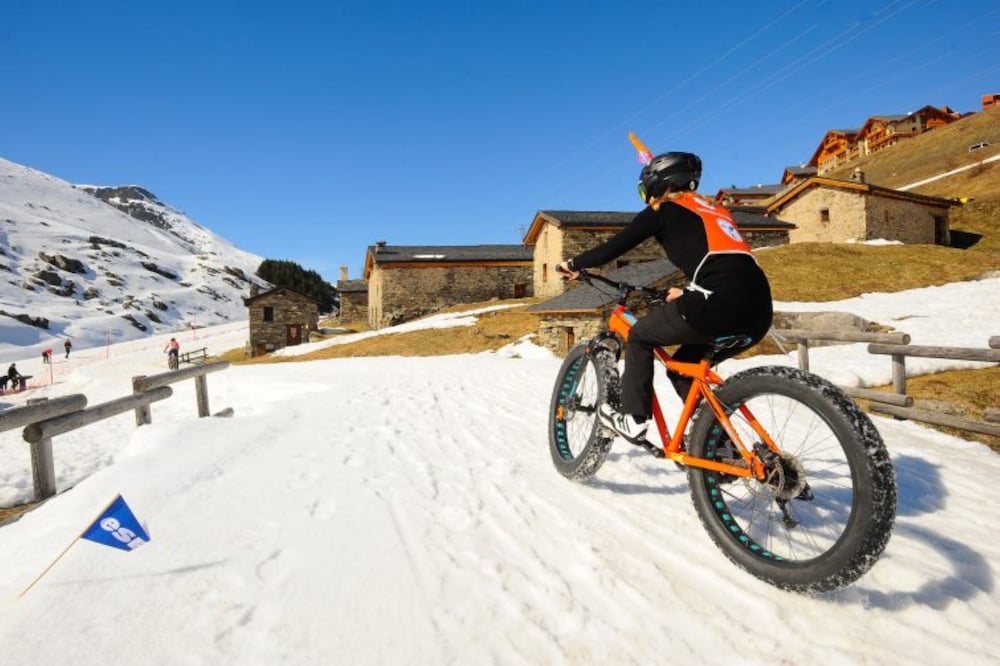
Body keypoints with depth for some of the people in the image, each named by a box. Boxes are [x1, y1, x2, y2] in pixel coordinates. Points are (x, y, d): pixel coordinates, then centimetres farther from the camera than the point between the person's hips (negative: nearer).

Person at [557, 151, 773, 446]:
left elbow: (615, 246, 10)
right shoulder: (714, 211, 30)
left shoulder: (664, 210, 10)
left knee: (640, 336, 16)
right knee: (685, 366, 25)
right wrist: (687, 293, 50)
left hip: (720, 305, -7)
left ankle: (633, 420, 17)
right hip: (758, 311, 8)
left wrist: (574, 264, 25)